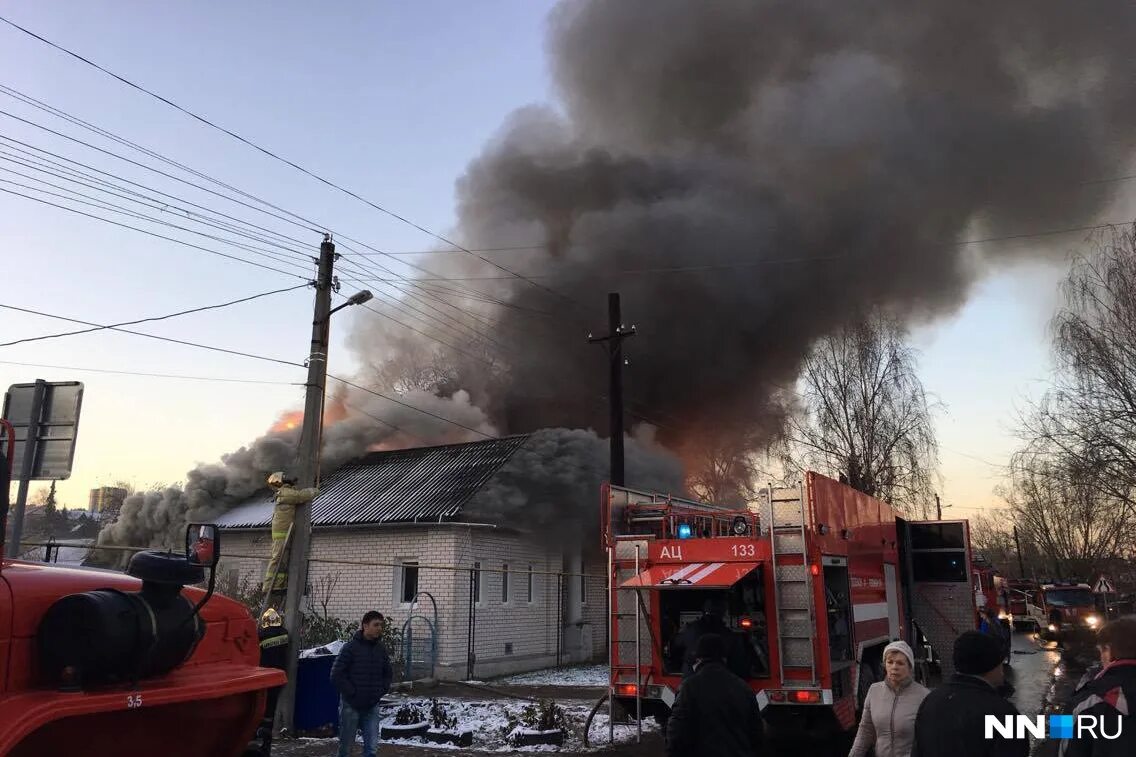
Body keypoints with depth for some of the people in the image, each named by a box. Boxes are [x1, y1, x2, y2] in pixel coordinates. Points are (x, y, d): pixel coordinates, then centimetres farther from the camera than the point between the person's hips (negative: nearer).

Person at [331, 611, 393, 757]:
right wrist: (352, 693, -14)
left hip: (372, 706, 4)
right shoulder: (350, 647, -12)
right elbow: (336, 675, -14)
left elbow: (388, 672, 17)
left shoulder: (381, 649, 3)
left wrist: (382, 690, 3)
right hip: (351, 705, -4)